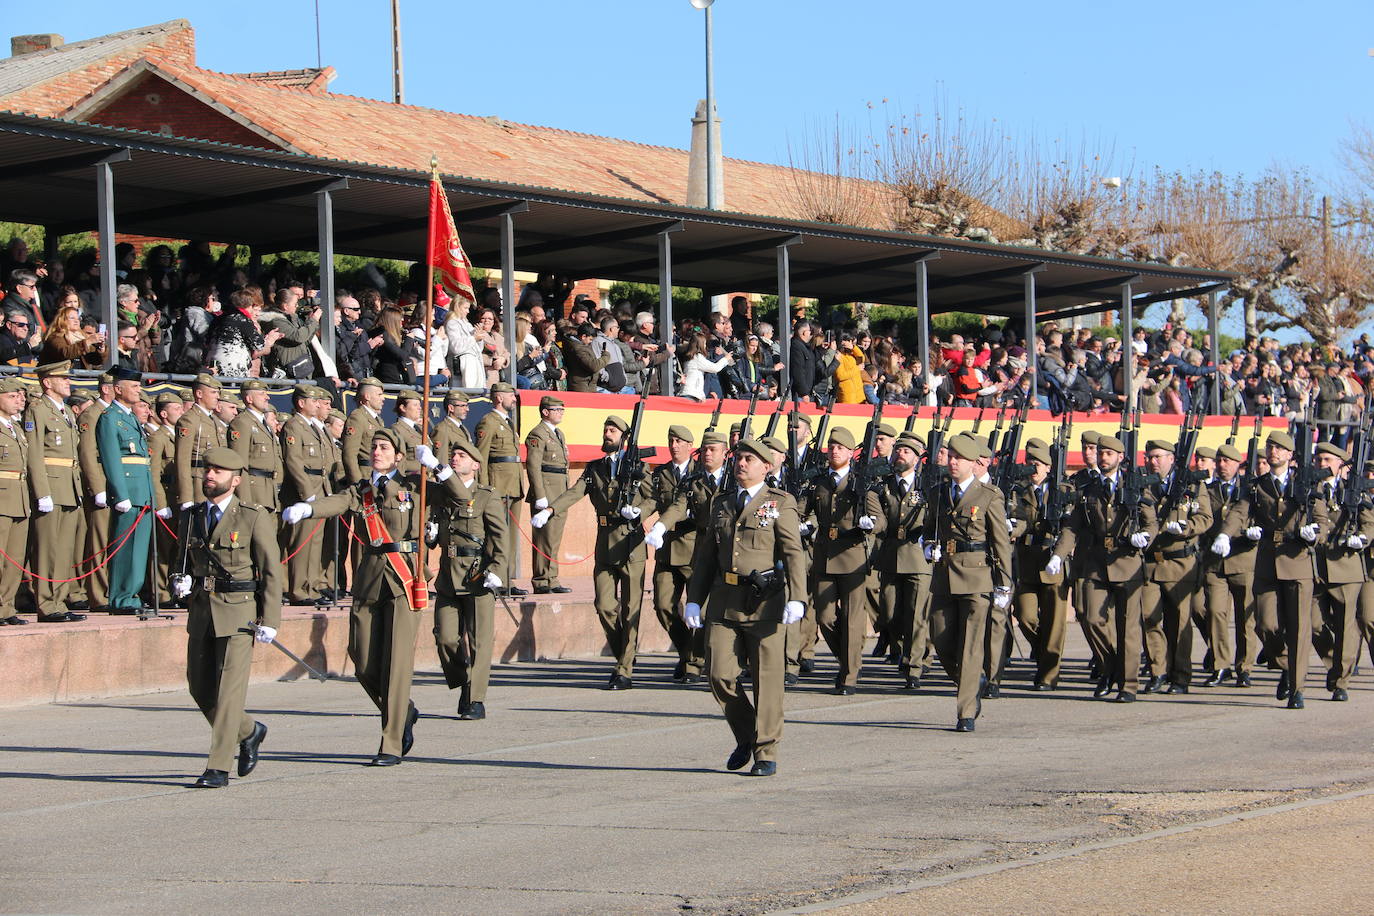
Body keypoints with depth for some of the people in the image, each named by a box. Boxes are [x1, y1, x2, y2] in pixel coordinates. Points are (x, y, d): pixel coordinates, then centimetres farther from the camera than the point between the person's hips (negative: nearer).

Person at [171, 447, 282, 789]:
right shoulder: (196, 515, 13)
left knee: (229, 687, -8)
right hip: (201, 610, 6)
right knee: (199, 685, 8)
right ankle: (248, 732, 32)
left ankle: (218, 767, -5)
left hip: (238, 610, -6)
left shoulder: (255, 518, -5)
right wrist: (183, 582, 1)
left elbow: (272, 572, -5)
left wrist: (269, 621, -11)